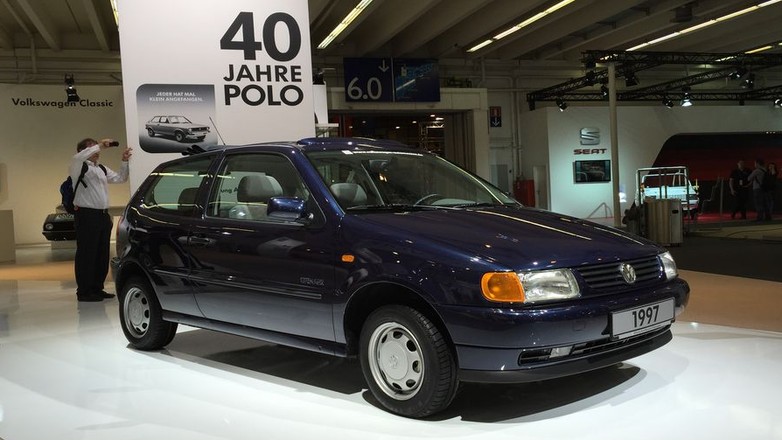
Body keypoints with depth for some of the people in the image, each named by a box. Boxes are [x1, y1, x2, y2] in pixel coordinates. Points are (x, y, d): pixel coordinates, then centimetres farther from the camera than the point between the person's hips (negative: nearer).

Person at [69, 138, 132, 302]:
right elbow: (77, 157, -25)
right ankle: (84, 292, 0)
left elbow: (120, 178, 24)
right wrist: (99, 146, -20)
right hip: (87, 216, -8)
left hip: (103, 215, 8)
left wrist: (124, 161, 10)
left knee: (102, 255, 10)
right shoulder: (79, 167, -3)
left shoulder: (102, 169, 20)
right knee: (86, 255, -5)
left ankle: (97, 288, 19)